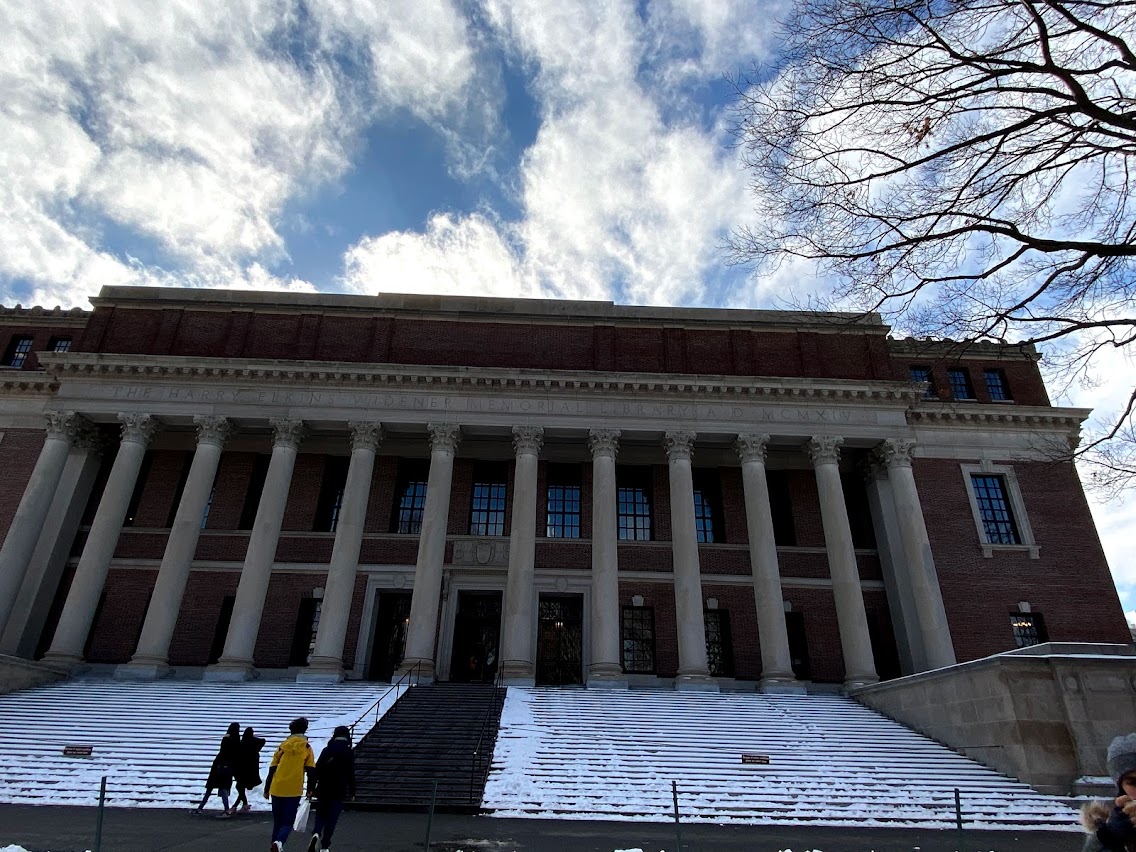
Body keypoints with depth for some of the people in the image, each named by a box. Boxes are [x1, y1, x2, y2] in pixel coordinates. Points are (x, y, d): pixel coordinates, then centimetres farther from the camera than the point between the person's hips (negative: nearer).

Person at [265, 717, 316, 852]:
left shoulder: (282, 747, 7)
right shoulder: (306, 748, 1)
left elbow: (272, 770, 6)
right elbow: (311, 770, -2)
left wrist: (266, 789, 15)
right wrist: (310, 789, 9)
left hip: (276, 789, 3)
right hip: (294, 791, -3)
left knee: (277, 821, 20)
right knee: (288, 822, 4)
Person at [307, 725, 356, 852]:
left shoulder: (326, 750, 3)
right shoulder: (349, 752, -5)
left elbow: (317, 769, 2)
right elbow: (351, 774, -5)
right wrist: (352, 792, 4)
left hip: (323, 789, 3)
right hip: (339, 791, -2)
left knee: (320, 814, 16)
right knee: (332, 818, 6)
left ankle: (317, 834, -9)